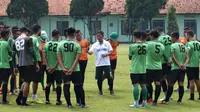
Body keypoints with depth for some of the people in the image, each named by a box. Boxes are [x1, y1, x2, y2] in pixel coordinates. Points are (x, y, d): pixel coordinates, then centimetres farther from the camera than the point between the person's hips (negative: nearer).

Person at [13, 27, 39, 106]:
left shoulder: (15, 41, 12)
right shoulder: (28, 39, -4)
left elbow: (13, 55, 13)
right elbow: (32, 51, -11)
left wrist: (15, 67, 20)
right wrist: (36, 63, -6)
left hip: (20, 64, 6)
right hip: (29, 64, -6)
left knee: (25, 81, 21)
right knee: (27, 82, 2)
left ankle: (19, 98, 12)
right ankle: (23, 101, 3)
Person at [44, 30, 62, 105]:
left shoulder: (47, 44, 2)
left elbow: (44, 57, -2)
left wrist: (48, 66, -4)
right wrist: (54, 67, -11)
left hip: (49, 68, 4)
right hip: (57, 68, -4)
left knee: (48, 84, 11)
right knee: (58, 84, 3)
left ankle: (47, 100, 15)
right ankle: (58, 100, 3)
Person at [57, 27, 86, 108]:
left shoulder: (61, 44, -1)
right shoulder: (77, 45, -7)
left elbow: (59, 58, -6)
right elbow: (77, 59, -13)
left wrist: (63, 68, -9)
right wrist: (72, 69, -15)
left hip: (65, 69, 1)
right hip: (75, 69, -1)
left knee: (66, 86, 4)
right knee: (79, 86, 9)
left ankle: (69, 104, 3)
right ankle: (83, 103, 14)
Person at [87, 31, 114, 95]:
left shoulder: (107, 43, 3)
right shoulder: (95, 45, 3)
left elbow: (111, 52, 3)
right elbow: (91, 52, -8)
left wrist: (106, 54, -16)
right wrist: (87, 51, -30)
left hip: (106, 63, -1)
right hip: (98, 64, 1)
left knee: (109, 77, -4)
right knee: (99, 78, 3)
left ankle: (111, 90, 13)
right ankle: (100, 90, 21)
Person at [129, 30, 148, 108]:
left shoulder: (132, 46, -12)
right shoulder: (145, 46, 0)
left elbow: (130, 57, 0)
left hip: (134, 69, -4)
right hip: (143, 69, 4)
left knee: (135, 85, -2)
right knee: (143, 85, 12)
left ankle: (136, 103, -2)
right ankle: (145, 102, 19)